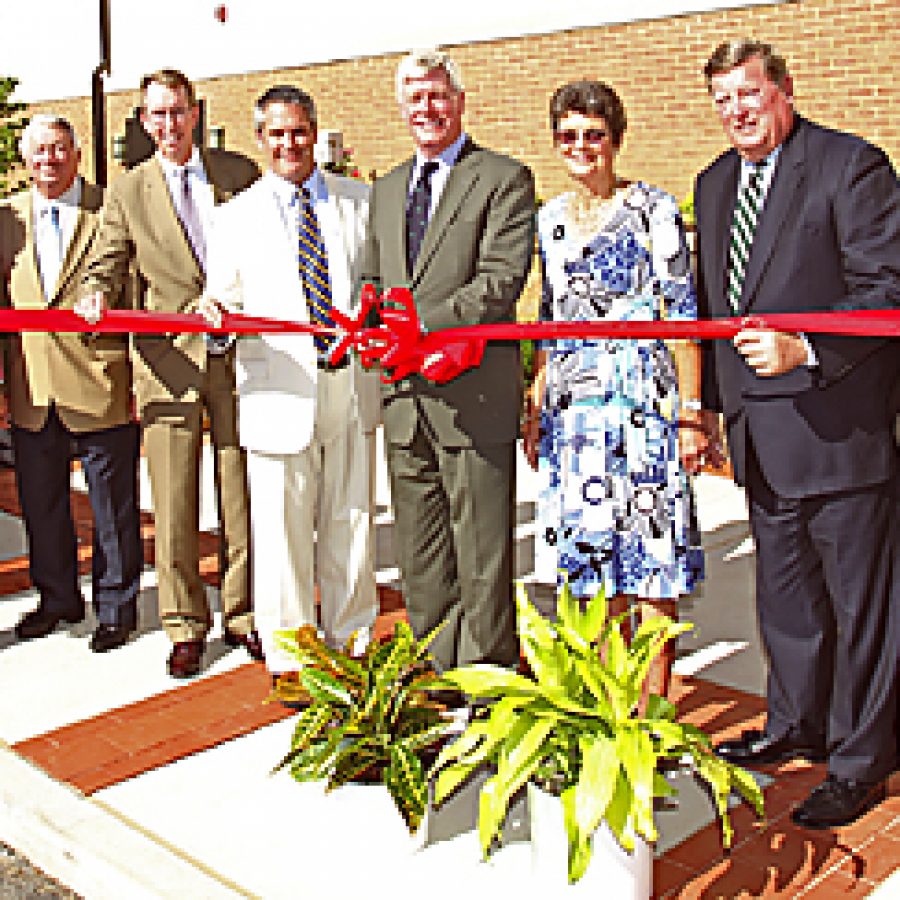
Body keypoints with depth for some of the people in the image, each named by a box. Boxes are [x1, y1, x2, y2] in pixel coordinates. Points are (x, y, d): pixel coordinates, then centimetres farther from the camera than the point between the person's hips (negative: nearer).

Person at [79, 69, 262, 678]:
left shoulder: (240, 174, 9)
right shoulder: (127, 192, 8)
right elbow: (108, 266, 7)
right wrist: (96, 295, -15)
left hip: (238, 353, 1)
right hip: (169, 357, 0)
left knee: (243, 495, 7)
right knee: (174, 502, 1)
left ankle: (243, 615, 22)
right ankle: (186, 627, 15)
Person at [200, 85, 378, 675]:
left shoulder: (361, 202, 12)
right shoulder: (236, 217, 8)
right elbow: (225, 299, 7)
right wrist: (216, 312, -16)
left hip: (352, 385, 2)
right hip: (280, 392, -1)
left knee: (350, 522, 10)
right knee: (283, 529, 1)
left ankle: (353, 645, 27)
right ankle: (289, 662, 15)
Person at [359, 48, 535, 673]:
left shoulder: (504, 178, -3)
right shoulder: (387, 189, 19)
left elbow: (502, 280, -14)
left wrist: (421, 327, -22)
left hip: (473, 394, -6)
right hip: (404, 394, 7)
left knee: (482, 559, 2)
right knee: (419, 556, 14)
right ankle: (433, 673, 28)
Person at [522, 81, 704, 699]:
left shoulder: (651, 208, -3)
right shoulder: (551, 217, 13)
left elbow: (681, 312, -6)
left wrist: (690, 411, -12)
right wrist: (536, 407, 14)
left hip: (642, 397, -5)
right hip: (572, 405, 5)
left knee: (649, 555, -2)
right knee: (592, 547, 9)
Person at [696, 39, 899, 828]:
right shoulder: (714, 184, 14)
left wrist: (805, 348, -26)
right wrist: (710, 402, 16)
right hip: (761, 435, 7)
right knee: (783, 594, 19)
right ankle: (796, 724, 37)